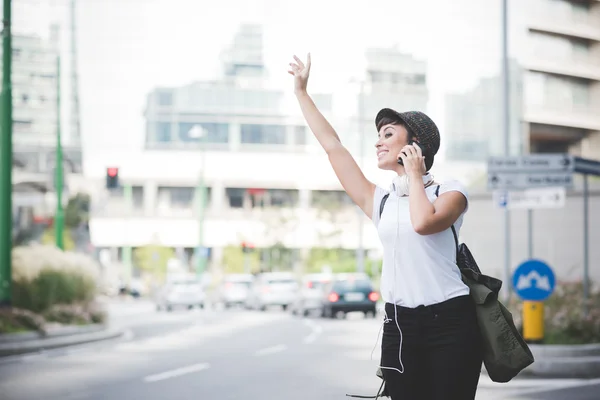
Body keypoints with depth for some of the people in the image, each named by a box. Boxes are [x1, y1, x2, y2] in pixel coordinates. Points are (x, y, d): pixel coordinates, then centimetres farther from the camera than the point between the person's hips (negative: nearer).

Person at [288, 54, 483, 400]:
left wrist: (415, 176, -5)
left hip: (450, 322, -4)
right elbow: (333, 146, 15)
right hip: (400, 325, 4)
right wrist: (301, 91, 17)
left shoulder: (451, 191, 2)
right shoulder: (380, 201, 13)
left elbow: (423, 222, -21)